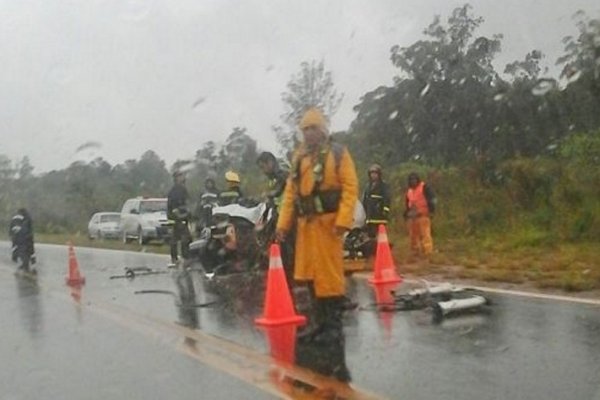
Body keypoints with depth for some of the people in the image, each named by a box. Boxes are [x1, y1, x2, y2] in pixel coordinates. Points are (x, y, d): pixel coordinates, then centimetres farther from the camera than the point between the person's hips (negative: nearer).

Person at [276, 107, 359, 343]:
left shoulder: (338, 153, 0)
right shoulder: (299, 157, 17)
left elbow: (350, 187, -8)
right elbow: (290, 191, 16)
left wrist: (343, 220, -18)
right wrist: (283, 222, 9)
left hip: (328, 221, -6)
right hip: (305, 223, 6)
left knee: (330, 273, -5)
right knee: (310, 275, 9)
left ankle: (334, 324, 4)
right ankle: (319, 321, 20)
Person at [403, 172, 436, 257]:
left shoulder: (424, 187, 1)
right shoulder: (409, 191, 22)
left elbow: (431, 198, -6)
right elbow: (407, 204, 28)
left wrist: (431, 210, -14)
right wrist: (406, 214, 22)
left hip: (423, 215, -7)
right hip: (412, 216, 7)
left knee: (425, 234, -13)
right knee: (413, 235, 9)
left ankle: (427, 251, -14)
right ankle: (415, 252, 17)